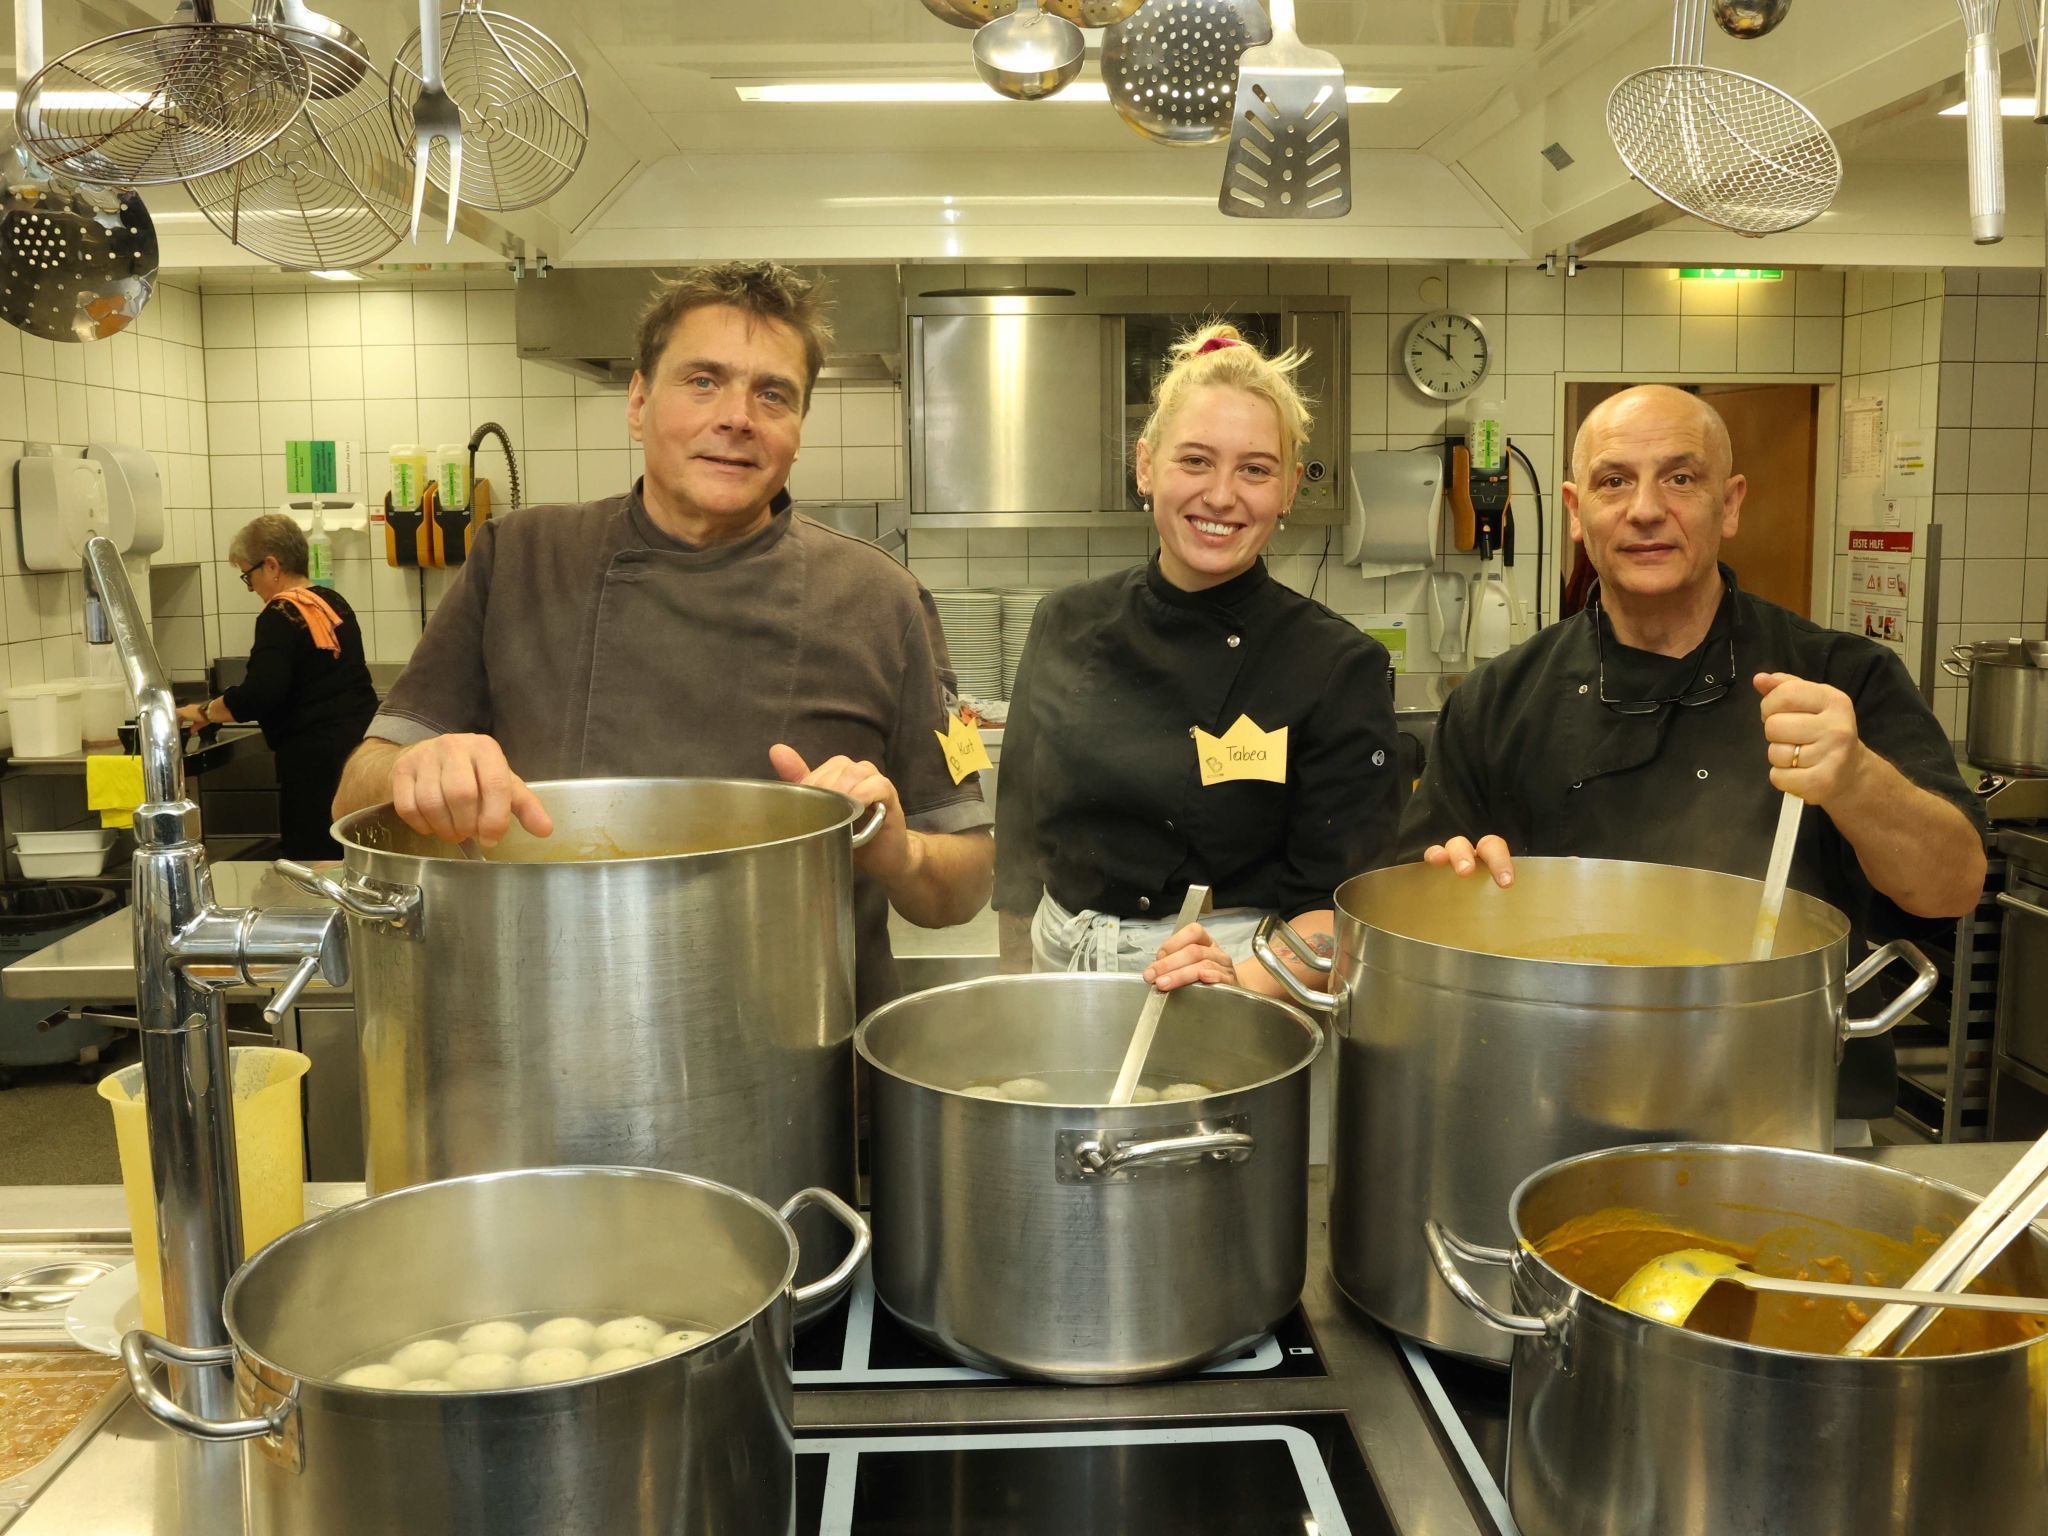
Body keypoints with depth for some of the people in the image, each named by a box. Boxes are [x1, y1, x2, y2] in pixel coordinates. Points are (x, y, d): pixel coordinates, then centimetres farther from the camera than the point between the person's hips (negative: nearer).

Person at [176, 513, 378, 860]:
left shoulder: (281, 616, -11)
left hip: (316, 757, -8)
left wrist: (205, 712, -4)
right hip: (362, 739, 8)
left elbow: (260, 694, -20)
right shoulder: (334, 603, 13)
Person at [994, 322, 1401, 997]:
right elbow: (1023, 845, 11)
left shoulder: (1340, 667, -5)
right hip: (1064, 975, 3)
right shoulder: (1067, 627, 4)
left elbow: (1342, 898, -6)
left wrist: (1245, 978, -22)